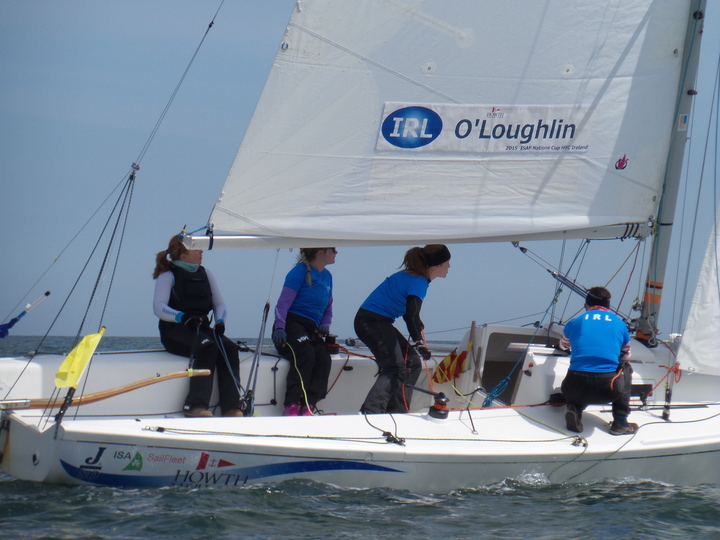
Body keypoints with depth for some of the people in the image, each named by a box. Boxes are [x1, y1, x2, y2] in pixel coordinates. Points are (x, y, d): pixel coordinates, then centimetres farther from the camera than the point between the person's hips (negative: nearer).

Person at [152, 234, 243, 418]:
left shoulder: (205, 274, 19)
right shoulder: (168, 276, 2)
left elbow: (219, 304, 17)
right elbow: (159, 308, -12)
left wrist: (220, 321, -6)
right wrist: (183, 317, -29)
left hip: (202, 328, 5)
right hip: (175, 331, -5)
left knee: (229, 347, -24)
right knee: (207, 346, -34)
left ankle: (231, 408, -32)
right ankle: (196, 406, -39)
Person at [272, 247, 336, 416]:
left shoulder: (327, 276, 19)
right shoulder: (300, 271, -3)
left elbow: (328, 308, 28)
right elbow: (283, 302, -9)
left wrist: (325, 325, 7)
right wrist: (279, 327, -23)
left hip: (312, 331, 6)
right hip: (292, 325, -6)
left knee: (324, 358, -25)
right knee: (306, 354, -35)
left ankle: (308, 406, -35)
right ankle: (292, 407, -41)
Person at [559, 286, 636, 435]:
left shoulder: (575, 322, 15)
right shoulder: (619, 324, 14)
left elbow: (563, 345, 38)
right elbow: (626, 355, 32)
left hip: (578, 388, 1)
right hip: (609, 389, -1)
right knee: (626, 369, 32)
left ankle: (574, 408, 4)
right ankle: (620, 423, 24)